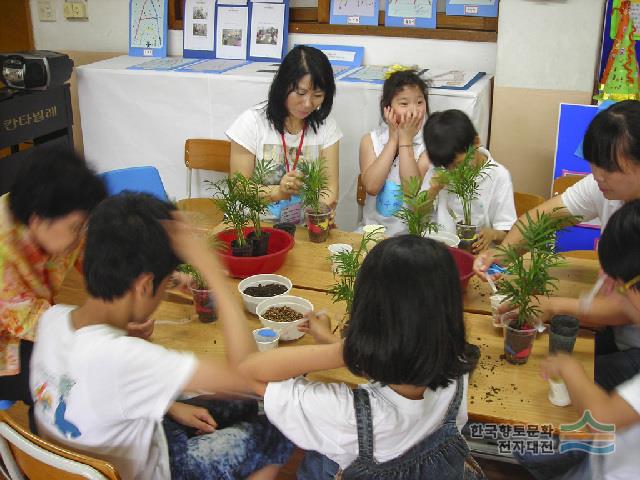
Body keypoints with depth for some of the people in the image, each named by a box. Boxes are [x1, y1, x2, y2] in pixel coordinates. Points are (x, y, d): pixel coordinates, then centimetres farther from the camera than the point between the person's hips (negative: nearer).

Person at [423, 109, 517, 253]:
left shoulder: (498, 176, -2)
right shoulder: (437, 172, 8)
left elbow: (505, 231, -2)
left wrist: (493, 235, -23)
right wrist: (433, 190, -6)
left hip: (477, 252, -1)